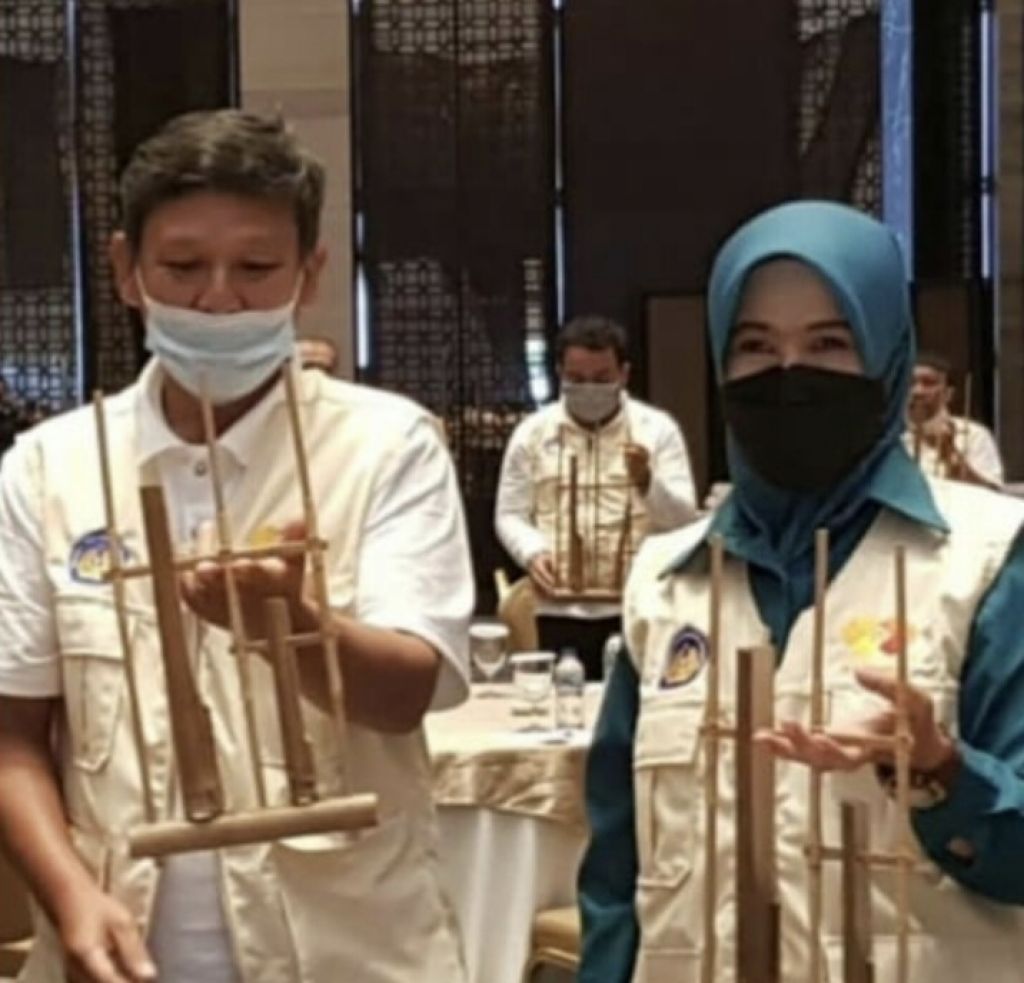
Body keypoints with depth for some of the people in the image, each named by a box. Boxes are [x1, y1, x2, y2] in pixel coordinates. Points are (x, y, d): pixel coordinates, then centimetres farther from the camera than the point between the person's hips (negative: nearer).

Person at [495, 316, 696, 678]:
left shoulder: (657, 428, 4)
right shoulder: (532, 432, 7)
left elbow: (682, 518, -1)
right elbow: (509, 515, 9)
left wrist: (647, 481, -20)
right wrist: (533, 553, -11)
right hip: (559, 611, 1)